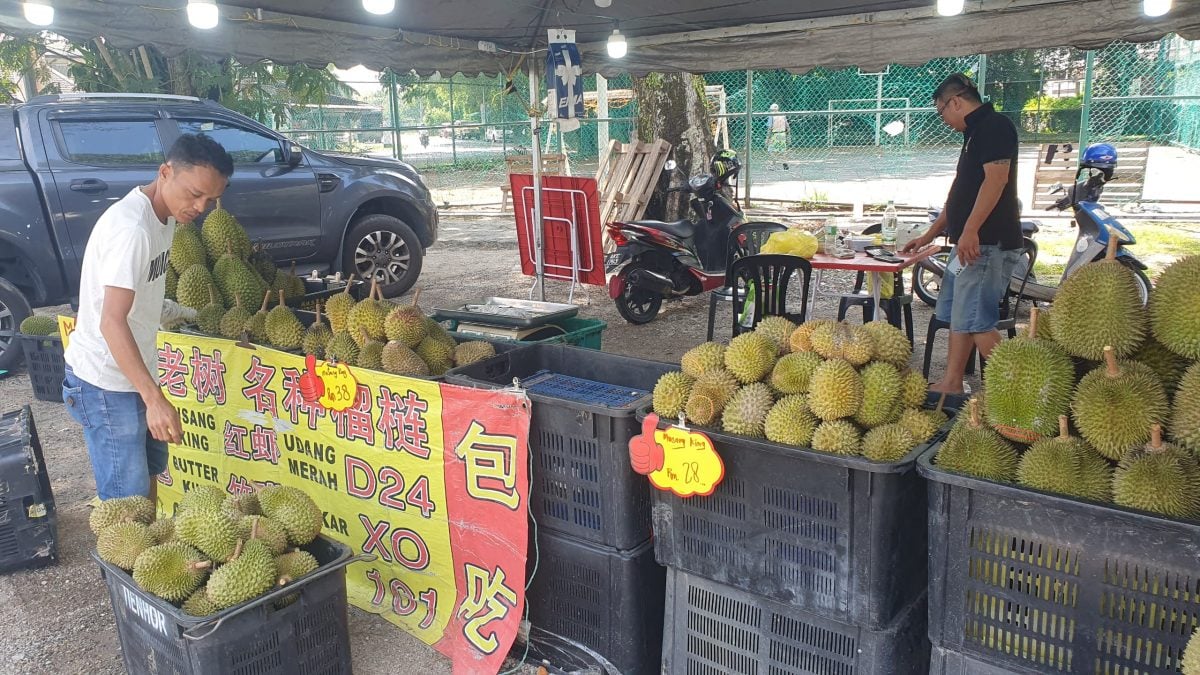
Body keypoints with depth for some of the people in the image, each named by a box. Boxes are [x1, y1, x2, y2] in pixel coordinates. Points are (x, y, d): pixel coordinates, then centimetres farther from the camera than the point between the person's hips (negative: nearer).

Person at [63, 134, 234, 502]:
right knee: (128, 500, -4)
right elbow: (112, 321, -32)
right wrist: (154, 398, -37)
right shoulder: (131, 229, -26)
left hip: (135, 372, 10)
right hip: (105, 384, -10)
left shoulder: (164, 216, 4)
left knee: (149, 470, 23)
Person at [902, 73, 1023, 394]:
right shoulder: (976, 132, 22)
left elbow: (996, 179, -21)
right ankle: (951, 384, 19)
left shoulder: (994, 126, -9)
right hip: (971, 243, 11)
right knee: (956, 316, 13)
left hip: (987, 243, -10)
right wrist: (930, 235, 30)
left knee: (975, 320, -11)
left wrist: (970, 230, -27)